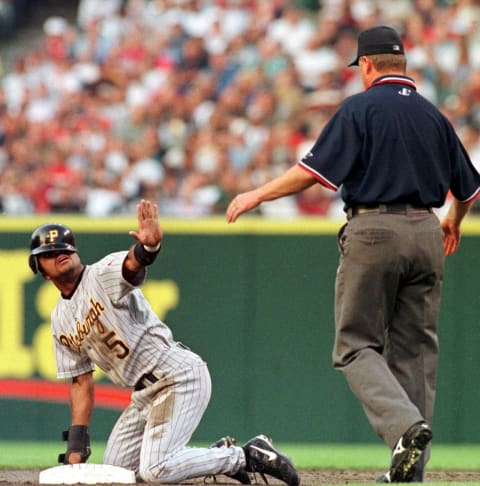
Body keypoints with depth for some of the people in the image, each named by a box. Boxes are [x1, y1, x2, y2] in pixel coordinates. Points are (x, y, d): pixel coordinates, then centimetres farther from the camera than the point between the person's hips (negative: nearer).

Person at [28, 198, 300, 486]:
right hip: (145, 394, 9)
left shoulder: (103, 275, -9)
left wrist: (148, 247, -58)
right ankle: (221, 455, 15)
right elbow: (81, 382, 16)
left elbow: (132, 265, -33)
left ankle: (248, 457, -4)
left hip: (178, 374, -9)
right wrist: (76, 444, 6)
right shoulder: (60, 321, 13)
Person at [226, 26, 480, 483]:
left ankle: (404, 425, -24)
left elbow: (315, 169, -12)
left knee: (357, 346, 1)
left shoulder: (359, 108, -4)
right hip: (426, 235, 5)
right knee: (415, 350, 9)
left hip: (373, 230, -5)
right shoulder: (432, 114, 12)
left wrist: (258, 195, -3)